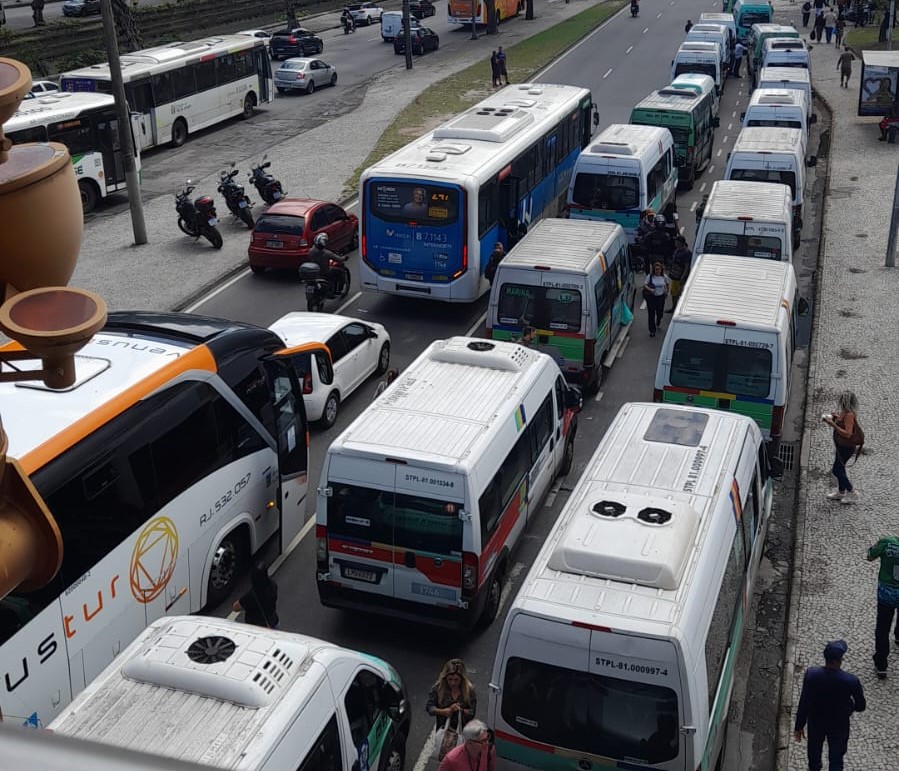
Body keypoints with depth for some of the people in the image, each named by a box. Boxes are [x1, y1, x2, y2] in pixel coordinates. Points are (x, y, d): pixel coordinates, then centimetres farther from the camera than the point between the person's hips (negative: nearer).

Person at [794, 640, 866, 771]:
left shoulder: (811, 674, -28)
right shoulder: (851, 681, -31)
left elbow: (803, 703, -18)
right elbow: (861, 706, -14)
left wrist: (799, 726, -4)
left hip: (815, 721, 2)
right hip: (839, 725, -2)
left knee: (814, 747, 31)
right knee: (836, 756, 22)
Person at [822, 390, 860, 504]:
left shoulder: (849, 415, -27)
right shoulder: (845, 413, 2)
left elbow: (847, 434, -30)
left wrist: (833, 425, -30)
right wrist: (837, 418, 6)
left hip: (846, 447, -10)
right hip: (842, 445, 10)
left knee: (836, 470, -1)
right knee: (840, 468, 21)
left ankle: (852, 493, 11)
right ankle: (841, 492, 35)